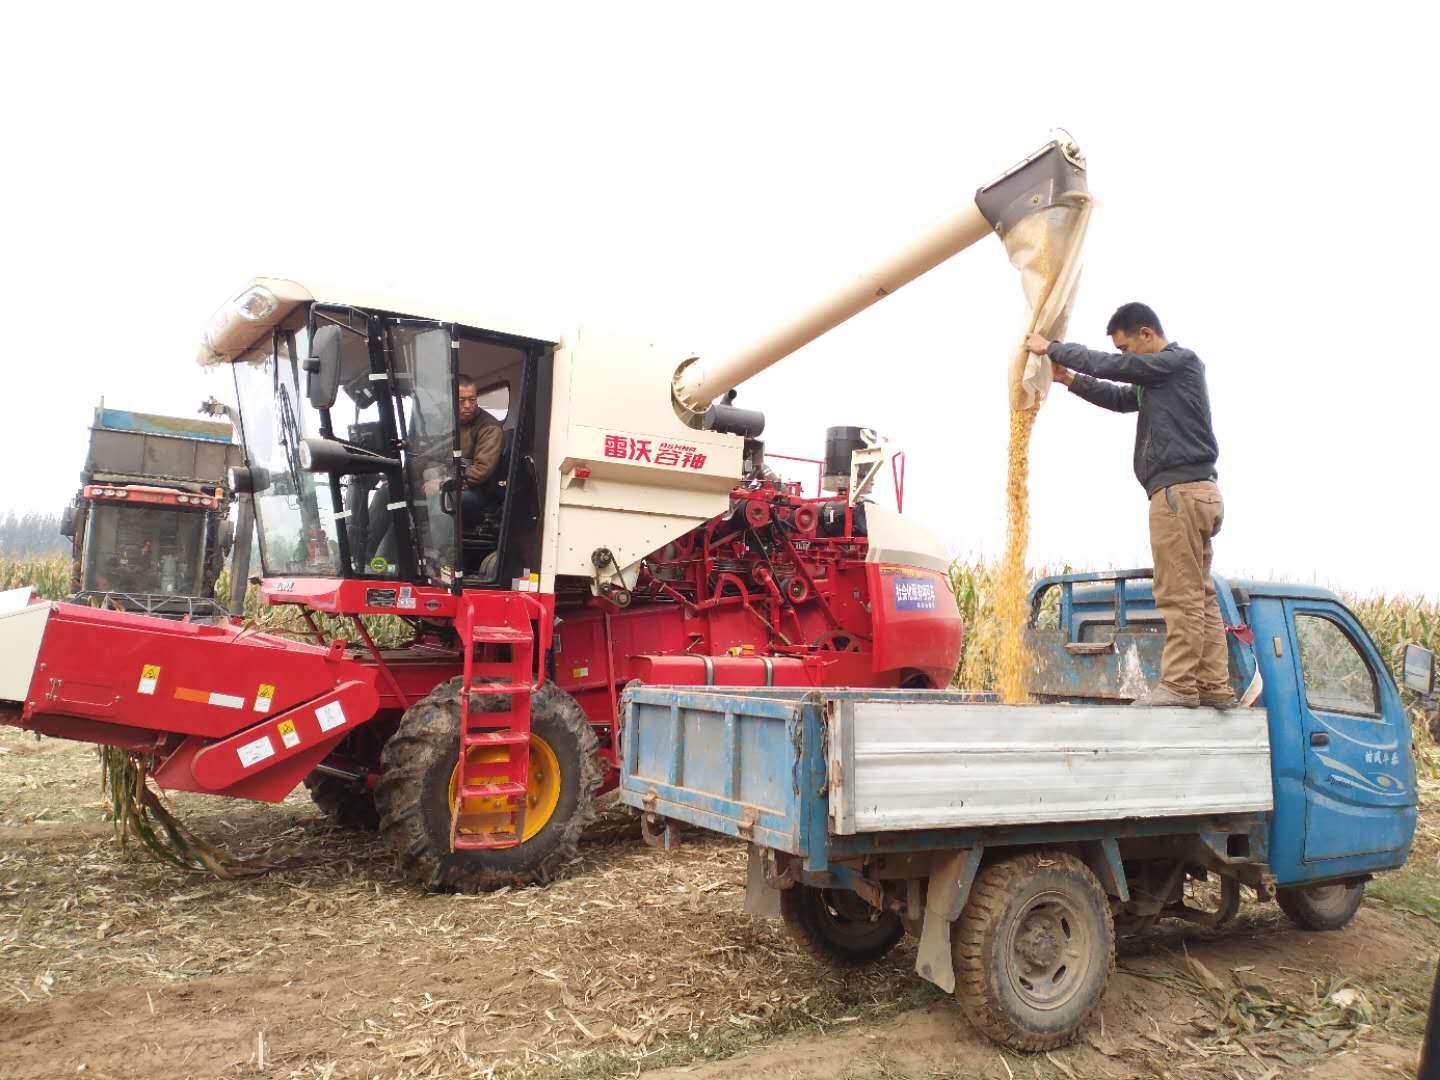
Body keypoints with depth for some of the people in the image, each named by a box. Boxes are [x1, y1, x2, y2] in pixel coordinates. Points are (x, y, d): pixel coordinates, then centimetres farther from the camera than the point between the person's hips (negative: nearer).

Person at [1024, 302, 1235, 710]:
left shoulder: (1181, 360, -4)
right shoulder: (1158, 380, 23)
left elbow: (1109, 366, -7)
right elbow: (1120, 398, 29)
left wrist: (1051, 348, 3)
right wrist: (1070, 378, 17)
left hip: (1180, 490, -10)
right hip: (1195, 493, 10)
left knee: (1181, 595, -10)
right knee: (1200, 594, 6)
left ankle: (1179, 685, -10)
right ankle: (1214, 686, 7)